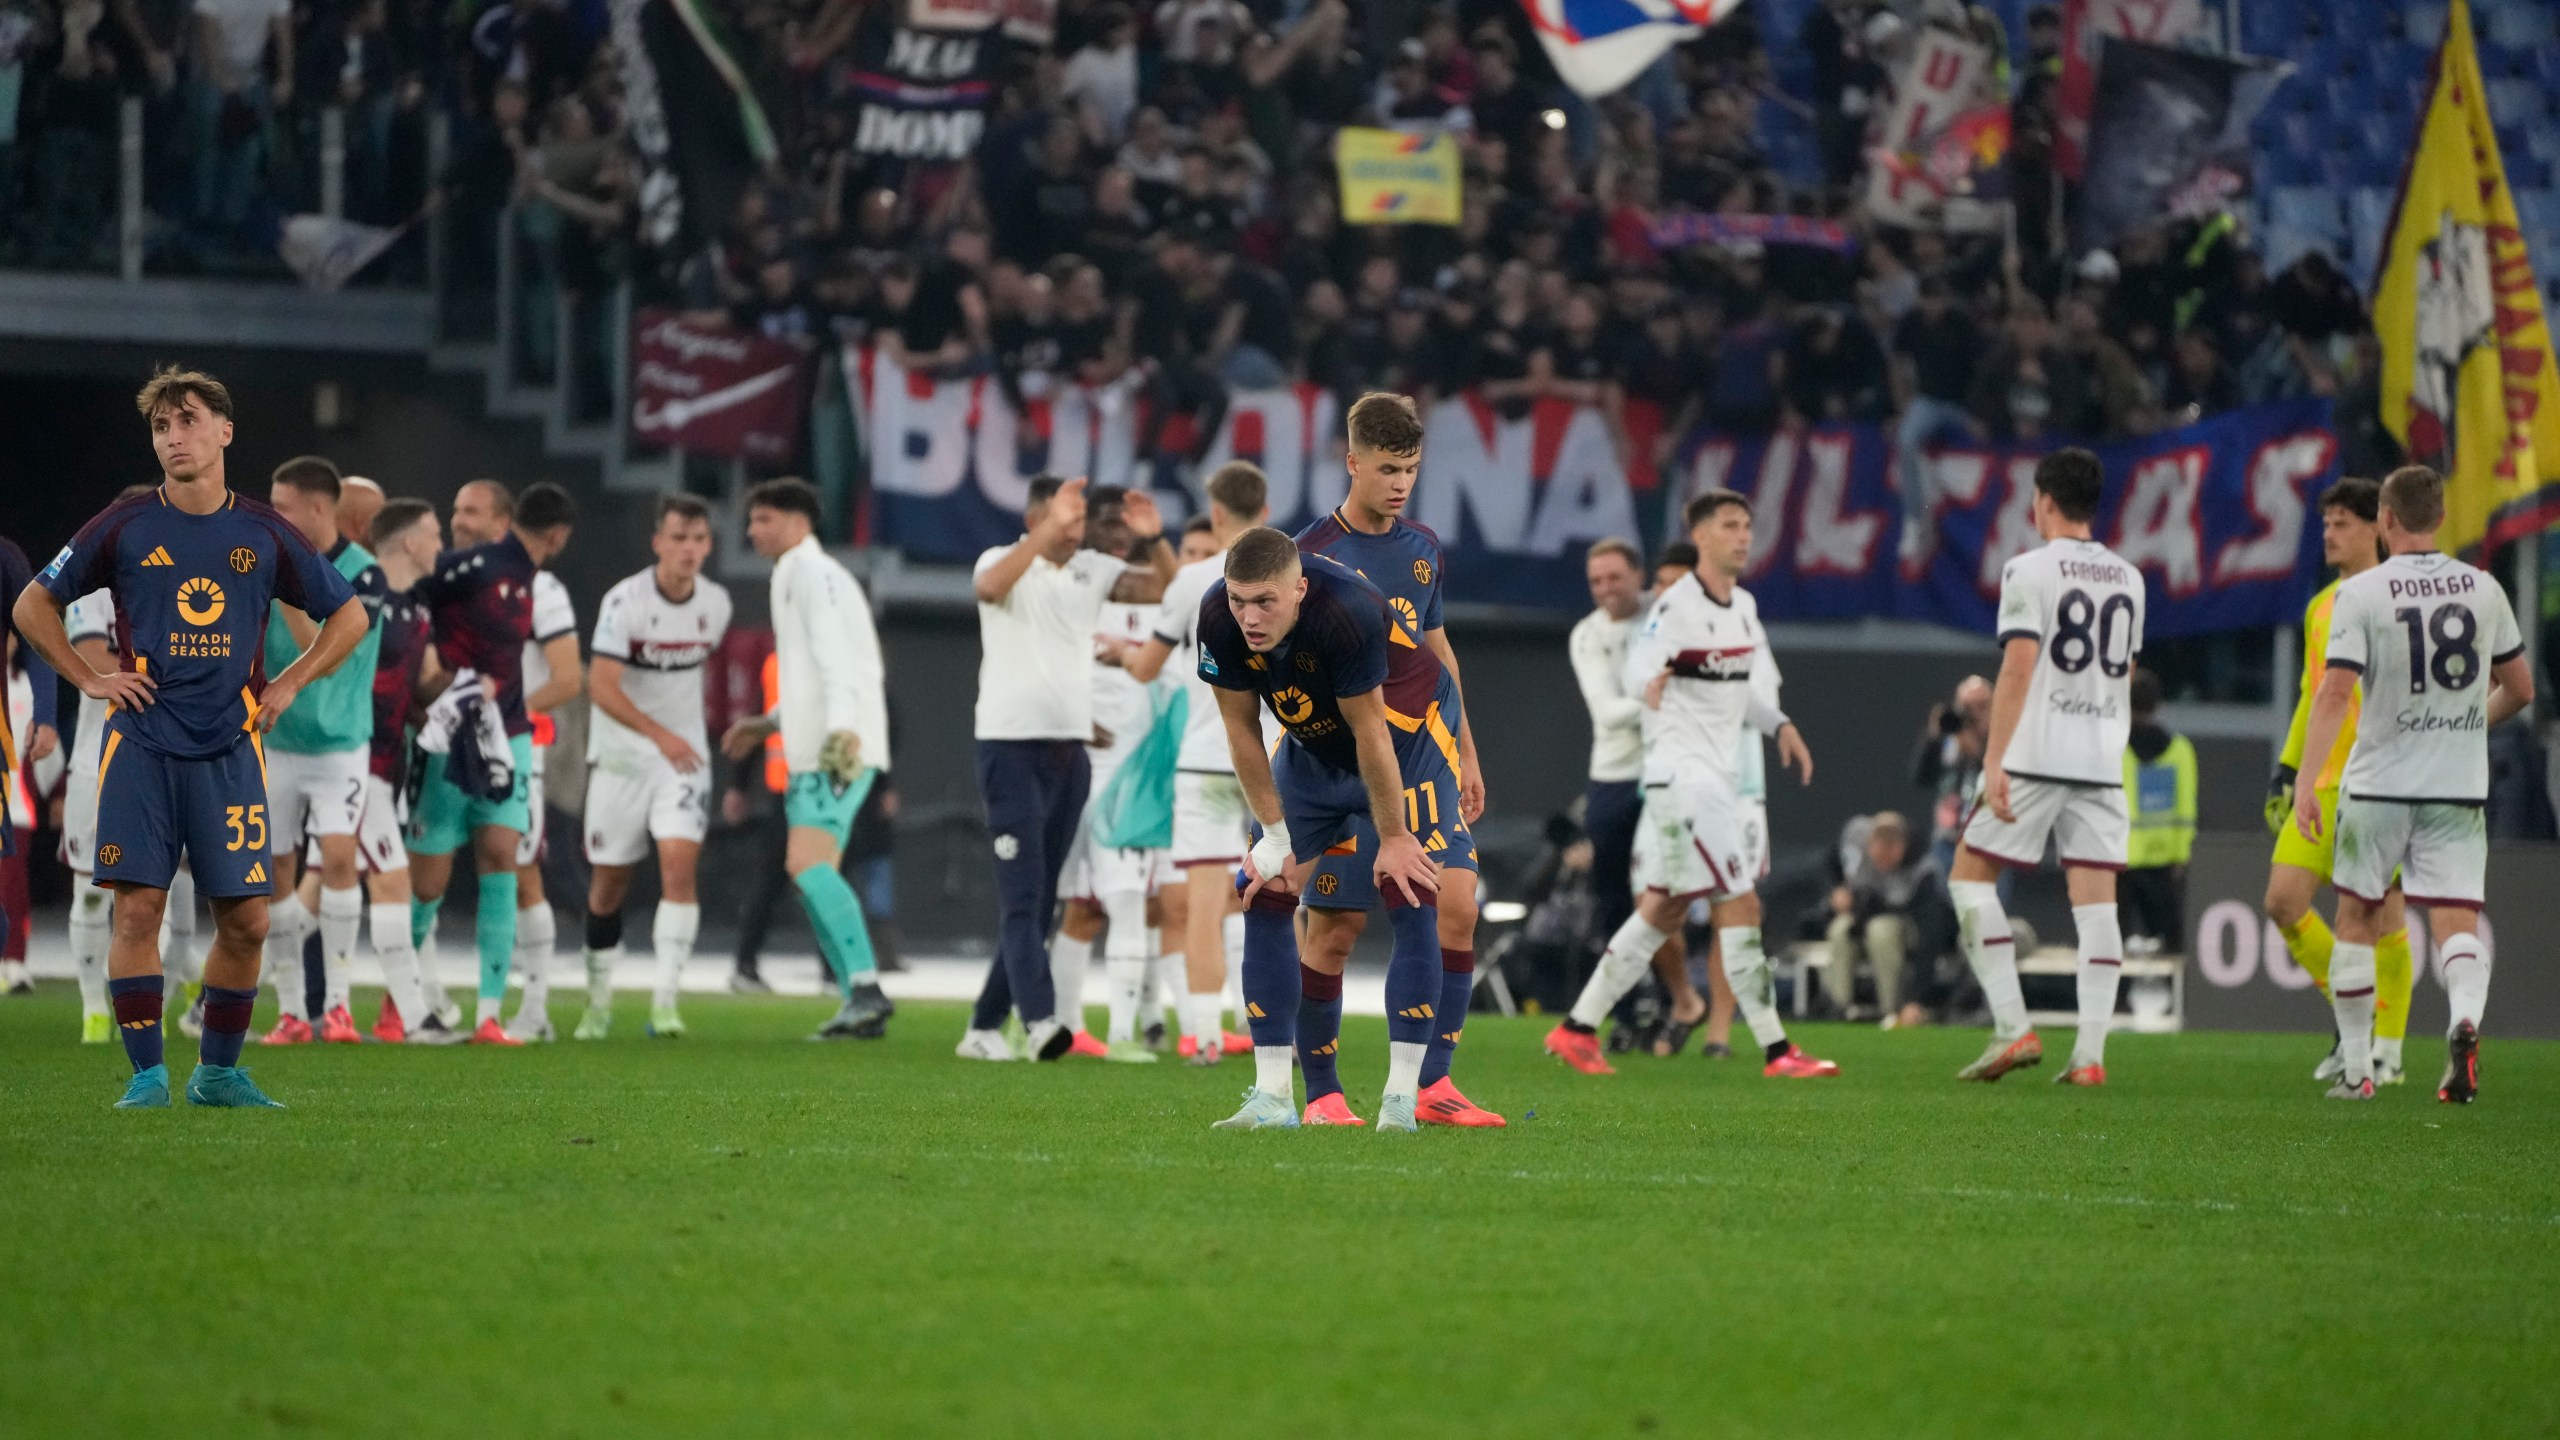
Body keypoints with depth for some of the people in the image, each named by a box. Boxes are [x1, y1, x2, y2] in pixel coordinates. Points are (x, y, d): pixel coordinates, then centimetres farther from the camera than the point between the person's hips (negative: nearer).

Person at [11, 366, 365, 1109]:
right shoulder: (127, 526, 1)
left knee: (246, 919, -1)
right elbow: (33, 606, 10)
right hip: (142, 741, -1)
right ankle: (147, 1074, -1)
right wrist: (89, 679, 2)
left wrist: (288, 685, 7)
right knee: (138, 906, -8)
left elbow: (349, 614, 17)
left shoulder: (264, 533, 5)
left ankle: (219, 1070, 14)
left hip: (230, 745, 1)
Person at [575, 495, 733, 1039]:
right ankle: (599, 1002, 23)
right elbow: (601, 686, -22)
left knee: (679, 864, -16)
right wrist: (659, 734, -33)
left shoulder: (716, 603, 0)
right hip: (621, 755, -2)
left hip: (684, 754, 2)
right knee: (609, 881, 6)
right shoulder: (625, 601, -15)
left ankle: (665, 1002, -18)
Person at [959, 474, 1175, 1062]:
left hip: (1071, 748, 6)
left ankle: (985, 1027, 15)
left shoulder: (1093, 569, 9)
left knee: (1041, 899, 8)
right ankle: (1040, 1019, -24)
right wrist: (1049, 530, -36)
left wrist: (1155, 539, -16)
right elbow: (990, 586, -29)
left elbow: (1165, 589, 2)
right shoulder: (1005, 560, -6)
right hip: (1010, 743, -6)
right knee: (1022, 892, -13)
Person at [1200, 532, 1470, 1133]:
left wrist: (1392, 838, -18)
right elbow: (1242, 731, -10)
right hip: (1313, 746, 5)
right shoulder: (1219, 621, -23)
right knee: (1263, 899, -3)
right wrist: (1276, 836, -7)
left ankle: (1402, 1097, -12)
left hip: (1405, 739, -5)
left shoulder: (1348, 614, -39)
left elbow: (1371, 734, -28)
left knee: (1413, 901, -16)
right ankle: (1272, 1097, 0)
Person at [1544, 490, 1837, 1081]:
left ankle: (1577, 1029, 19)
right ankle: (1776, 1049, -10)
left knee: (1662, 910, 12)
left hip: (1716, 776, 9)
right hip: (1681, 771, -9)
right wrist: (1650, 683, -49)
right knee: (1740, 905, -11)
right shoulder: (1677, 605, -13)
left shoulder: (1743, 606, 13)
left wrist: (1779, 724, 18)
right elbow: (1640, 661, -28)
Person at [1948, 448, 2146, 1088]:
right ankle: (2090, 1053, -6)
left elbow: (2018, 667, -13)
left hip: (2035, 754, -5)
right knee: (2095, 896, 2)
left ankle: (2013, 1029, -4)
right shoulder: (2128, 578, 13)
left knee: (1970, 873, 6)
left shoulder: (2029, 570, -6)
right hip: (2104, 760, 5)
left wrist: (1995, 759, -14)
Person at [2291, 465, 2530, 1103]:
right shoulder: (2483, 589, 3)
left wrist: (2307, 783, -16)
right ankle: (2465, 1020, -32)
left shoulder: (2361, 593, -8)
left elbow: (2335, 693, -15)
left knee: (2356, 920, 13)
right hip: (2460, 788, 2)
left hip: (2378, 785, -2)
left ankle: (2355, 1067, 15)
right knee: (2457, 924, -2)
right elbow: (2519, 689, 12)